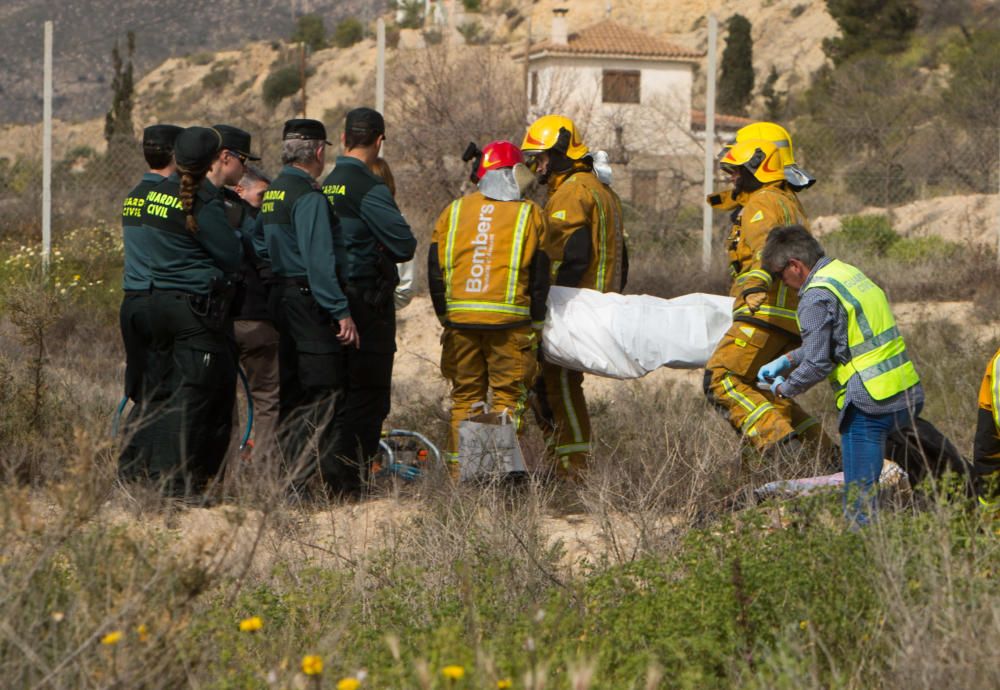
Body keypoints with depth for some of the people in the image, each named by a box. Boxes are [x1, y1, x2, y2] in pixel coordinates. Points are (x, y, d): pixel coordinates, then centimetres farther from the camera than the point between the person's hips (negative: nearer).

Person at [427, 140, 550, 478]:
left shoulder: (454, 211, 11)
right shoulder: (529, 214, 2)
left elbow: (435, 268, 11)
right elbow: (540, 274, 1)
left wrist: (445, 315, 19)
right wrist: (535, 324, 8)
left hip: (460, 319, 3)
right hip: (510, 320, -3)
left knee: (465, 395, 11)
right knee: (507, 394, 3)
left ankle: (458, 470, 10)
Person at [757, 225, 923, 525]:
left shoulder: (817, 297, -13)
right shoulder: (848, 273, 14)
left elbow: (817, 364, -13)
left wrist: (784, 389, 5)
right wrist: (786, 360, 25)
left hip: (870, 404, -9)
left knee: (859, 499, -3)